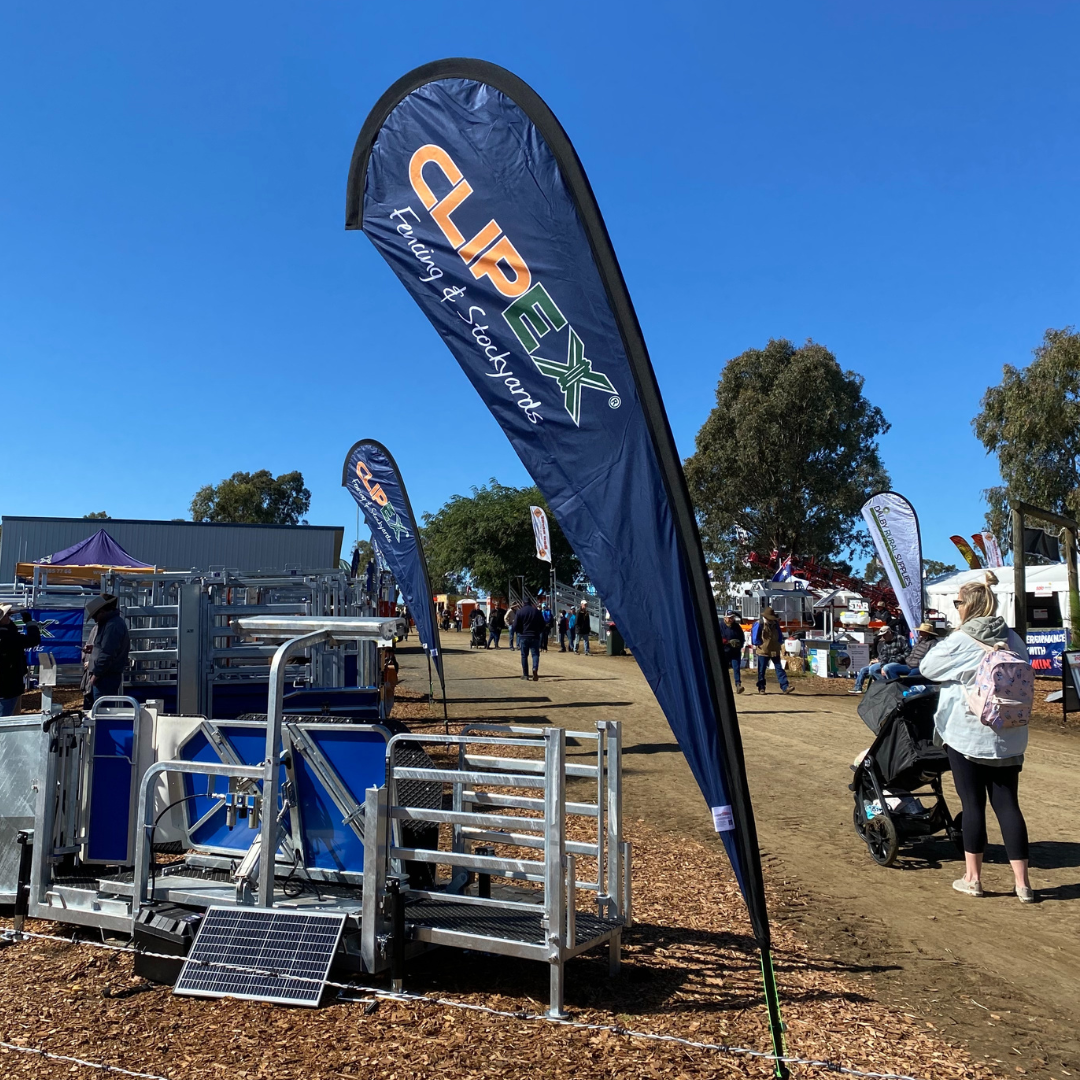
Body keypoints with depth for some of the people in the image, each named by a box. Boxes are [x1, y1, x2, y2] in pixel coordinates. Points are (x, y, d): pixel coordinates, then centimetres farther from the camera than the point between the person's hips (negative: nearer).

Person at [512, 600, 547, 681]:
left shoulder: (520, 611, -3)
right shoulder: (537, 612, 2)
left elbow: (515, 626, -7)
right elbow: (542, 625, 4)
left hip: (523, 636, -1)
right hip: (535, 636, 1)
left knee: (524, 655, 8)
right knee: (535, 654, 3)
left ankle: (525, 674, 9)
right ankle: (535, 669, -24)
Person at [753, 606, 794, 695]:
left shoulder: (776, 624, 7)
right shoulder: (759, 624, -8)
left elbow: (780, 636, 17)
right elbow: (755, 638, -9)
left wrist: (779, 643, 6)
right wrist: (760, 644, -5)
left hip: (775, 651, 4)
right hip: (763, 651, -4)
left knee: (779, 669, -2)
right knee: (761, 670, 4)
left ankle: (784, 687, -5)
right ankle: (761, 688, 15)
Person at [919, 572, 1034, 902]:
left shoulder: (960, 642, -13)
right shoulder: (1013, 640, 4)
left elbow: (926, 667, -2)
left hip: (966, 735, -4)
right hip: (1008, 738, 5)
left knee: (973, 804, 5)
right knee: (1008, 804, 8)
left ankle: (972, 877, 14)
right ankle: (1022, 882, 10)